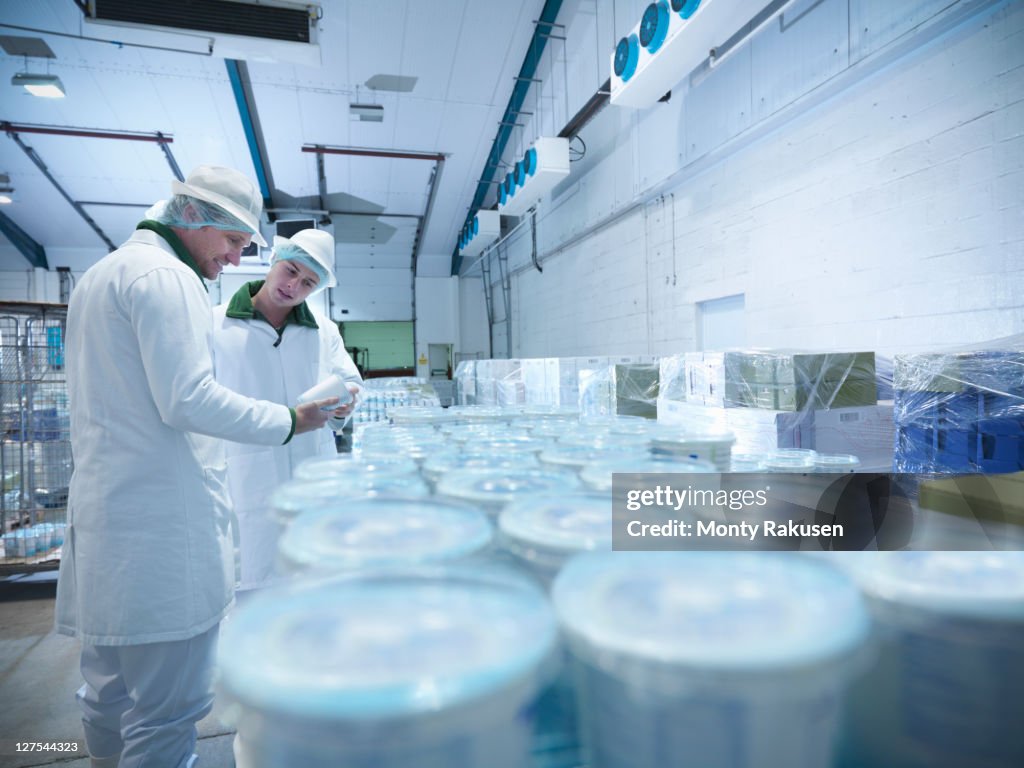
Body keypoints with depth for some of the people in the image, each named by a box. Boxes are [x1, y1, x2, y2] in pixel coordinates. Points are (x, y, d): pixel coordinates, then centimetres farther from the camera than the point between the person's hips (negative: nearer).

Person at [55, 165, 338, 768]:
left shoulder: (101, 274, 22)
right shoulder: (166, 276, -11)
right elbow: (189, 400, -20)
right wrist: (289, 421, -12)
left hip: (104, 511, 11)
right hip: (162, 521, -11)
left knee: (111, 695, 20)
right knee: (169, 709, -2)